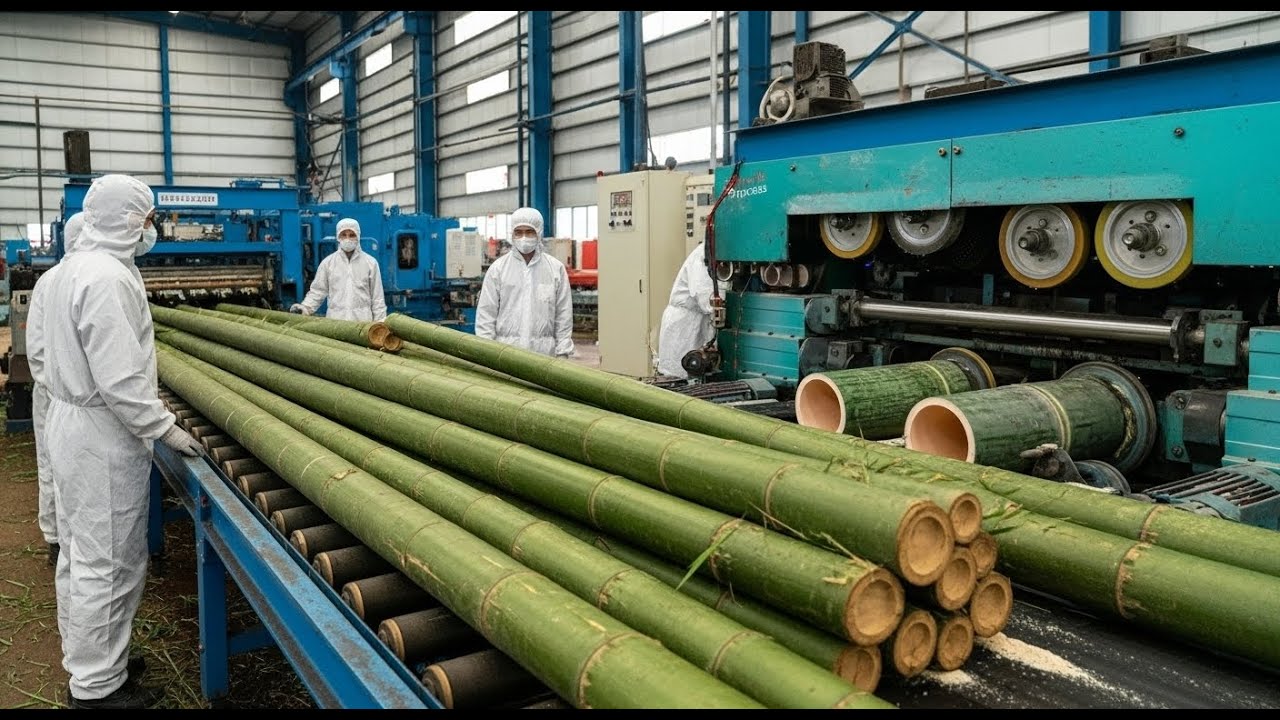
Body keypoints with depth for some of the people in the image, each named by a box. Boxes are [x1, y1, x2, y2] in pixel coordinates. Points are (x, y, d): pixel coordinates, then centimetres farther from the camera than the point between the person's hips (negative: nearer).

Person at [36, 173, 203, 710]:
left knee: (79, 553, 19)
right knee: (108, 563, 0)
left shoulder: (73, 266, 10)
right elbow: (120, 380, -26)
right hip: (102, 436, -11)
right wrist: (165, 429, -17)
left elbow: (52, 348, 18)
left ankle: (84, 659, 34)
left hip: (70, 421, 11)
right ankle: (98, 685, 12)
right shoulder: (108, 277, -22)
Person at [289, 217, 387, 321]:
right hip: (334, 320, 1)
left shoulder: (370, 262, 7)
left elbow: (377, 297, 8)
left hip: (363, 320, -1)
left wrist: (380, 322, 2)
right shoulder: (328, 262, 9)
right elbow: (317, 291, 11)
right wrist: (304, 308, -6)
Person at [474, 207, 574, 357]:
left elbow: (564, 314, 6)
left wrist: (563, 352, 2)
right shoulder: (498, 268, 5)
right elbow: (486, 313, 4)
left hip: (544, 351, 1)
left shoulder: (556, 268, 6)